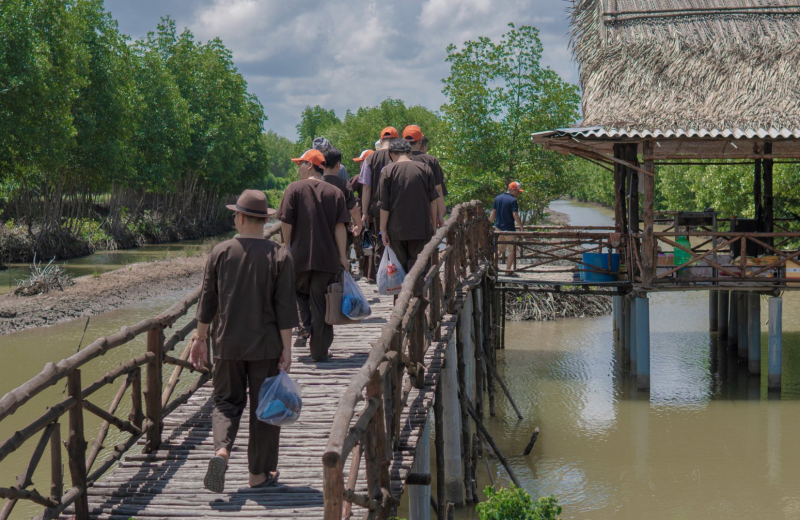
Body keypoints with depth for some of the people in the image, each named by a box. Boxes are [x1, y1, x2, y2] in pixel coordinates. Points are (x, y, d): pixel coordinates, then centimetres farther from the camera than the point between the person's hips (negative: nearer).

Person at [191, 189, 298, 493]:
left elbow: (207, 300, 2)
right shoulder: (279, 256, -7)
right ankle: (259, 473, 15)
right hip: (266, 345, -1)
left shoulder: (220, 253, -3)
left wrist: (200, 338, 13)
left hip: (228, 343, 1)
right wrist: (286, 348, -2)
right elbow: (285, 308, -8)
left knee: (227, 401, 13)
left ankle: (221, 450, -13)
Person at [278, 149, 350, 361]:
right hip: (327, 258, 2)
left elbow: (286, 222, -7)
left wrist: (286, 247, 6)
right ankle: (320, 350, 9)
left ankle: (305, 327, 0)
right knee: (321, 303, 7)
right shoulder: (335, 192, 4)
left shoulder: (294, 189, -4)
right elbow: (340, 226, -1)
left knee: (299, 291, 23)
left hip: (299, 256, -2)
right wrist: (343, 256, 1)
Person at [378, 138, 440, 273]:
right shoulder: (425, 169, 3)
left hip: (396, 230, -1)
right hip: (421, 229, 1)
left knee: (399, 268, 10)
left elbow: (384, 205, -4)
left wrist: (383, 229, 2)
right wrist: (434, 224, 16)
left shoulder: (387, 171, -3)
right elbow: (433, 200, 6)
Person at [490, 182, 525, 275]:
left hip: (498, 228, 6)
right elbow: (515, 216, -20)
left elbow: (493, 214, 9)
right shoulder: (512, 200, -13)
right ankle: (508, 270, 4)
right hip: (509, 228, -6)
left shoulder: (497, 198, 6)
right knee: (512, 249, 5)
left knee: (500, 248, 21)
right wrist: (522, 228, -17)